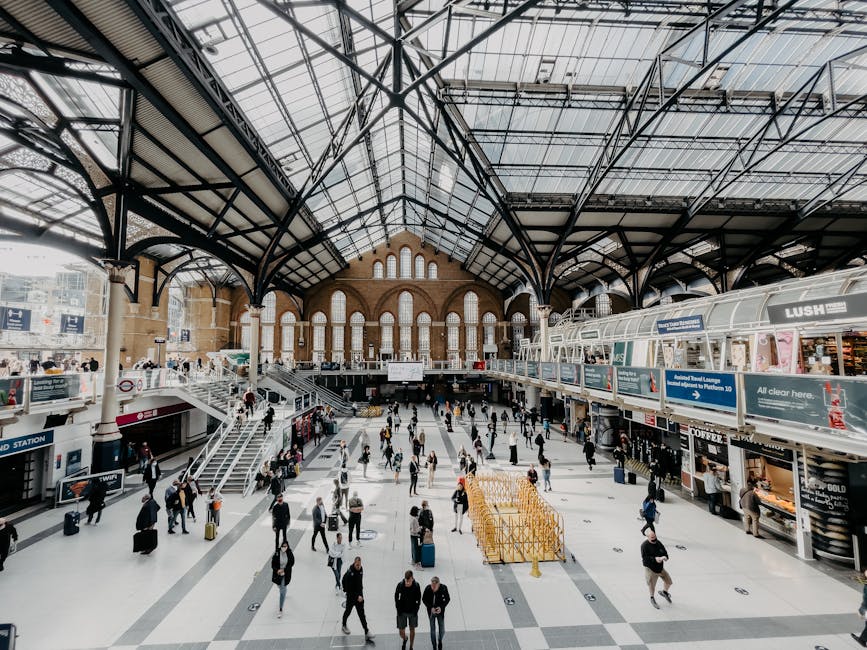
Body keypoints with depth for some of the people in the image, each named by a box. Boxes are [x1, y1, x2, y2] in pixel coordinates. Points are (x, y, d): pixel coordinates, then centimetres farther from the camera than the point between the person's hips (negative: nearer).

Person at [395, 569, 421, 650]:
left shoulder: (416, 586, -20)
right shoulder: (400, 585, -21)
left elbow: (418, 599, -5)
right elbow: (396, 597, -5)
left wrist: (416, 610, -8)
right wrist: (398, 609, -6)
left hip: (412, 612, 0)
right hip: (402, 612, 0)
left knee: (412, 630, 14)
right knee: (401, 631, 7)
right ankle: (404, 639, 41)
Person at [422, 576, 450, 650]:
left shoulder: (444, 588, -25)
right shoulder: (427, 588, -25)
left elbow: (447, 599, -9)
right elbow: (424, 599, -9)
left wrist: (441, 607, -23)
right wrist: (430, 607, -21)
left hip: (440, 611, 0)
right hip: (431, 611, 0)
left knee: (442, 631, 11)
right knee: (433, 630, 10)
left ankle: (440, 641, 42)